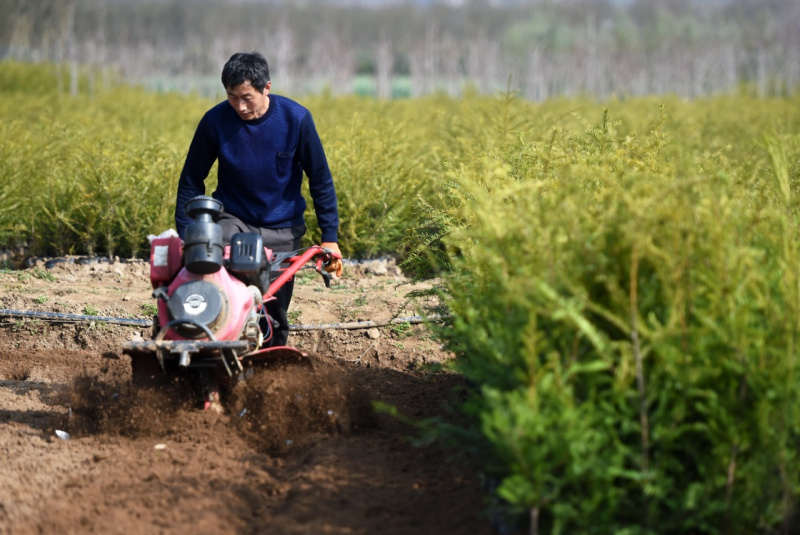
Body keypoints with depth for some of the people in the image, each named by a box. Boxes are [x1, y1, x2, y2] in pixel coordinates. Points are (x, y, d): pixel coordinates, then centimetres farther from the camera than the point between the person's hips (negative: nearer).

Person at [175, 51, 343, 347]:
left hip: (281, 229, 1)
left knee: (274, 309, 3)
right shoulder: (215, 121, -14)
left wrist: (330, 237, -6)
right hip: (233, 219, -1)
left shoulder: (296, 119, -13)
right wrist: (185, 237, -6)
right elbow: (191, 181, -2)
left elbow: (320, 180, -4)